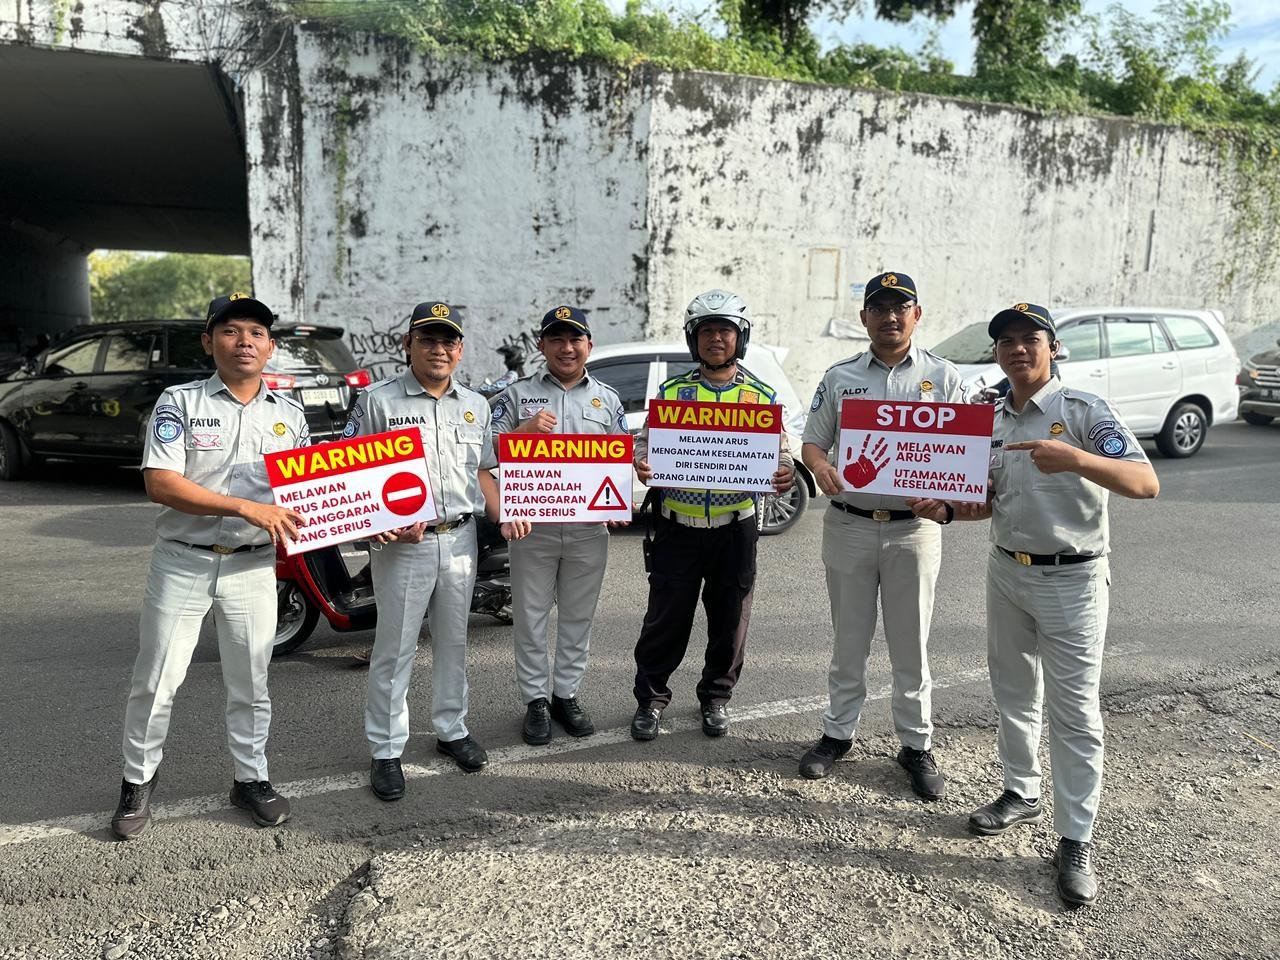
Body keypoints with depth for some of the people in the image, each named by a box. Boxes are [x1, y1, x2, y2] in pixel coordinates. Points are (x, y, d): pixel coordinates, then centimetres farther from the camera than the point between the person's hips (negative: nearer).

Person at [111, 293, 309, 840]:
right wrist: (249, 508, -24)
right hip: (183, 563, -2)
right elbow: (160, 484, -15)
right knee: (156, 682, 8)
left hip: (253, 567, 2)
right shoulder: (180, 402, -4)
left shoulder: (290, 414, 7)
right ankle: (138, 780, 28)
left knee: (250, 685, 12)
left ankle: (251, 779, 27)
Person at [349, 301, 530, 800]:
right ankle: (385, 751, 15)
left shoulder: (476, 405, 10)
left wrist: (503, 517, 1)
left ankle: (452, 729, 32)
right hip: (402, 543, -4)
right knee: (394, 649, 3)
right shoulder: (378, 400, -4)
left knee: (453, 642, 16)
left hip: (460, 540, 5)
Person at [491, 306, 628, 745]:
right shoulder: (517, 394, 5)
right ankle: (536, 700, 18)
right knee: (531, 617, 5)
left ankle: (566, 694, 25)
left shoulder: (608, 399, 11)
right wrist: (525, 429, -16)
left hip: (589, 526, 2)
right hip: (532, 524, -2)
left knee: (578, 617, 11)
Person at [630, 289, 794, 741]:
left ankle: (716, 697, 31)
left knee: (729, 619, 11)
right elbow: (646, 440, 4)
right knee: (665, 618, 4)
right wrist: (641, 462, -19)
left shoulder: (761, 397, 5)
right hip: (678, 528, -1)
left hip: (735, 528, 1)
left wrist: (784, 473, -18)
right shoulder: (672, 391, 4)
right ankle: (650, 698, 22)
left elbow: (778, 451, 5)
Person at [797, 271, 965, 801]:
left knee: (912, 645, 8)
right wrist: (820, 466, -16)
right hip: (849, 524, 1)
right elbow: (812, 441, 8)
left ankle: (917, 744, 22)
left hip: (914, 528, -1)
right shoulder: (839, 377, 5)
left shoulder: (943, 377, 3)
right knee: (849, 640, 12)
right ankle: (838, 732, 27)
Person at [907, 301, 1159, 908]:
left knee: (1073, 711, -1)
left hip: (1071, 579, -6)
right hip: (1006, 572, 6)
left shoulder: (1083, 410, -11)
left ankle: (1075, 842, 10)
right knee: (1013, 693, 17)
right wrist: (946, 509, -6)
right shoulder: (992, 420, 8)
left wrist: (1076, 459, -38)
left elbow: (1146, 483, -21)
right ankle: (1022, 795, 35)